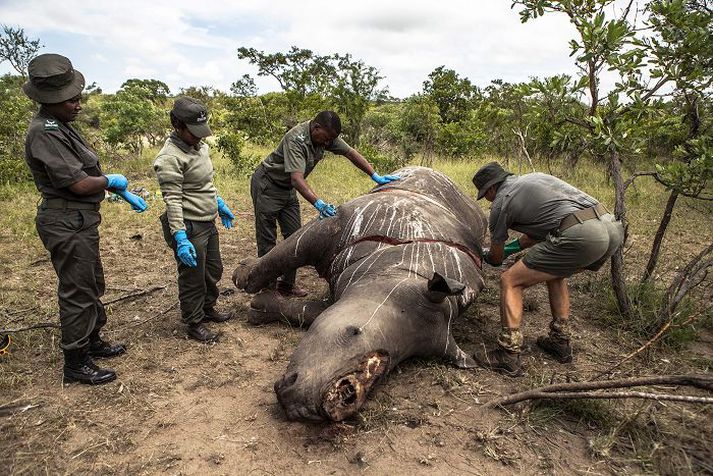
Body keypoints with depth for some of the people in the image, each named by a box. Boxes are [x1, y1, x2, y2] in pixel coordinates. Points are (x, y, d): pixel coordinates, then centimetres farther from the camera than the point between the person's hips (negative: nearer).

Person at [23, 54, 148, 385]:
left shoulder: (60, 125, 11)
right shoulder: (45, 133, -21)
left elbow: (89, 171, 17)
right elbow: (79, 183, -24)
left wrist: (124, 192, 15)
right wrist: (111, 180, -5)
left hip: (80, 220, 10)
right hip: (68, 223, -10)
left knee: (92, 286, 21)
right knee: (78, 293, 0)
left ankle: (93, 341, 37)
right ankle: (76, 364, 15)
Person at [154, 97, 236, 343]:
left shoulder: (200, 146, 7)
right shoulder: (170, 158, -20)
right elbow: (173, 201, -23)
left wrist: (220, 205, 24)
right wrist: (180, 238, -27)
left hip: (208, 222, 9)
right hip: (189, 227, -9)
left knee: (214, 270, 23)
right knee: (193, 278, 7)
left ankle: (207, 308, 45)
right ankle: (194, 324, 25)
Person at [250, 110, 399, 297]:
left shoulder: (327, 135, -9)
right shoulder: (296, 139, -32)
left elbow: (351, 153, -3)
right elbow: (297, 178, -43)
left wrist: (376, 176, -13)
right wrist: (319, 204, -56)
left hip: (287, 189, 8)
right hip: (266, 185, -8)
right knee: (267, 240, -5)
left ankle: (286, 284, 15)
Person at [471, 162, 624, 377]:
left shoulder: (501, 202, 8)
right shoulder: (535, 177, 29)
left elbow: (496, 258, 20)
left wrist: (486, 255, 43)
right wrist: (512, 247, 48)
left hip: (580, 235, -9)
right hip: (614, 229, 9)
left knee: (510, 281, 3)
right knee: (556, 274, 32)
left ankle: (508, 356, 3)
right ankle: (560, 342, 35)